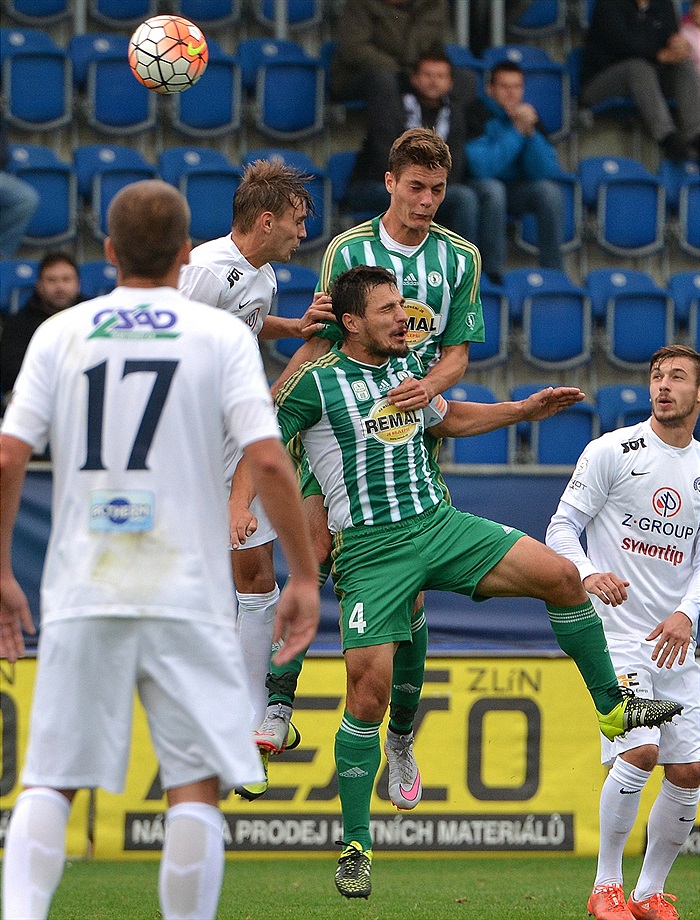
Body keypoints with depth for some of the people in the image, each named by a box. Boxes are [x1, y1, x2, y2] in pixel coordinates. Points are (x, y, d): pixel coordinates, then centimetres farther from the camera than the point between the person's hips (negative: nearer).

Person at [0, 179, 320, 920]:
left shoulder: (61, 333, 7)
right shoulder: (219, 333, 2)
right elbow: (268, 462, -7)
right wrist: (304, 577, 0)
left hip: (81, 595, 2)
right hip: (185, 598, -2)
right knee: (195, 785, 2)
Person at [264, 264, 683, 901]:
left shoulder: (410, 365, 11)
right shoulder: (317, 382, -8)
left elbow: (445, 419, 30)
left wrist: (527, 410, 26)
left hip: (440, 525, 5)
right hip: (370, 549, -5)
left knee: (561, 576, -10)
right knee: (369, 691, -11)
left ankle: (614, 706, 9)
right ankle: (356, 846, 2)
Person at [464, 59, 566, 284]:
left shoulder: (528, 115, -2)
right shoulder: (477, 114, -16)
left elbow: (547, 172, -10)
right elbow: (483, 168, -29)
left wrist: (530, 133, -23)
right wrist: (516, 130, -29)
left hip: (516, 193, 4)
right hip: (478, 188, -4)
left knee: (549, 189, -23)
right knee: (492, 189, -36)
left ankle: (552, 271, -20)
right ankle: (492, 272, -30)